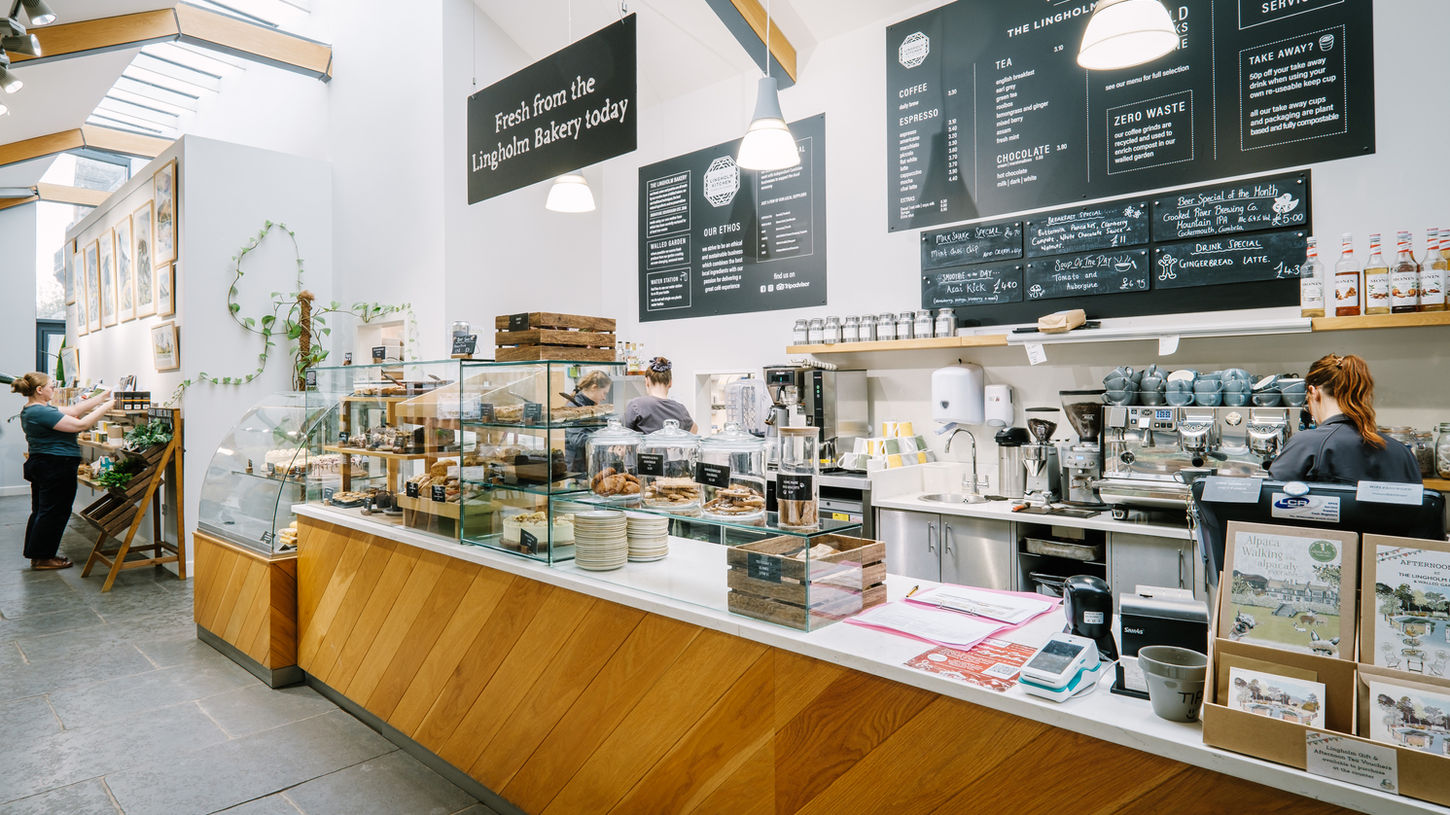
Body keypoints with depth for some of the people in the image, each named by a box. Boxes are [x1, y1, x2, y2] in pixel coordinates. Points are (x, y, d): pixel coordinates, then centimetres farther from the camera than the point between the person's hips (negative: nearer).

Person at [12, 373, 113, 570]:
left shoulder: (32, 410, 11)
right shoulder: (41, 412, -21)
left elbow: (73, 410, 11)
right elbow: (80, 424, -24)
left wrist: (102, 397, 9)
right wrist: (105, 407, -15)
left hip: (40, 465, 11)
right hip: (56, 468, -11)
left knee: (40, 511, 18)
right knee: (54, 513, 0)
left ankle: (36, 554, 27)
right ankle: (42, 558, 8)